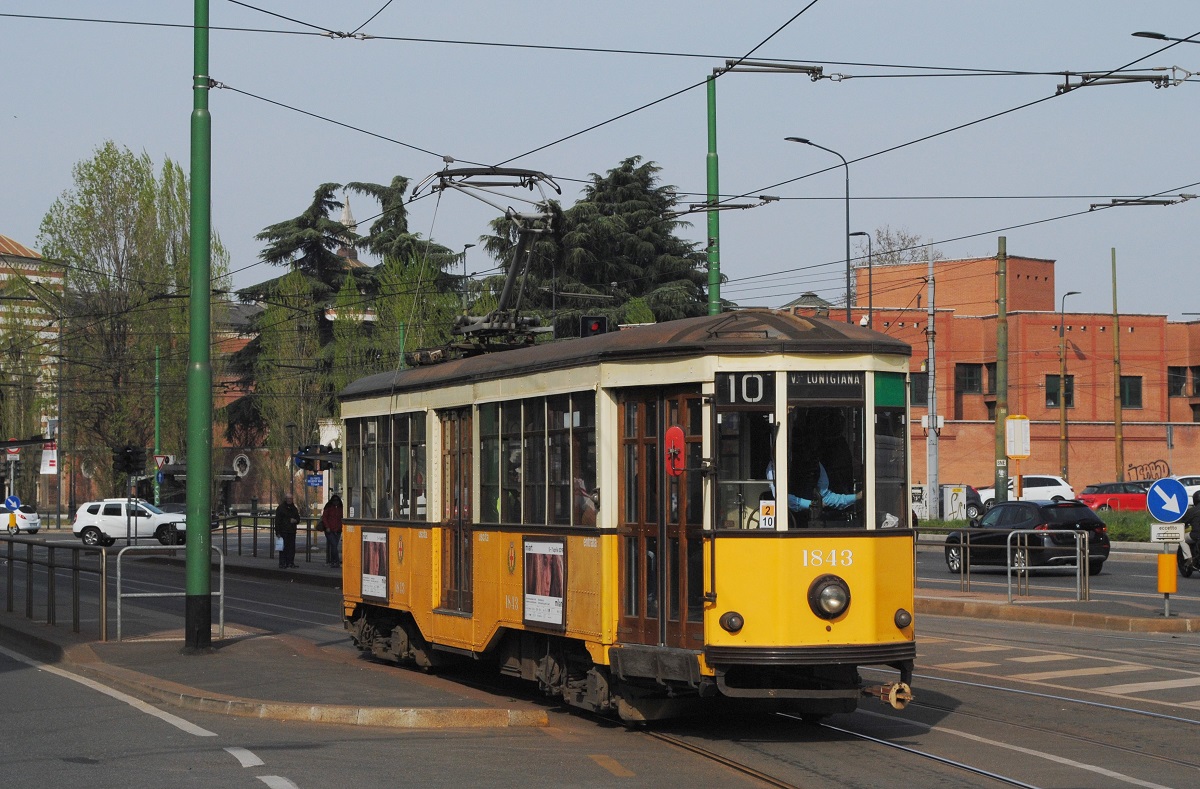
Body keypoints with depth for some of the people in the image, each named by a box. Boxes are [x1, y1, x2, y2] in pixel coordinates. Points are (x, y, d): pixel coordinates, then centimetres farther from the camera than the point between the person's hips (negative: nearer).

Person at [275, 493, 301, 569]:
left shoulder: (294, 508, 18)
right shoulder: (280, 508, 0)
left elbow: (298, 519, 25)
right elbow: (277, 521, -5)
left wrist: (295, 520, 0)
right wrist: (277, 532, -12)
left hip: (292, 532, 6)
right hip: (283, 532, -6)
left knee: (291, 548, 4)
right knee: (283, 549, -8)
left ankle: (290, 562, 10)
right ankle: (282, 564, -7)